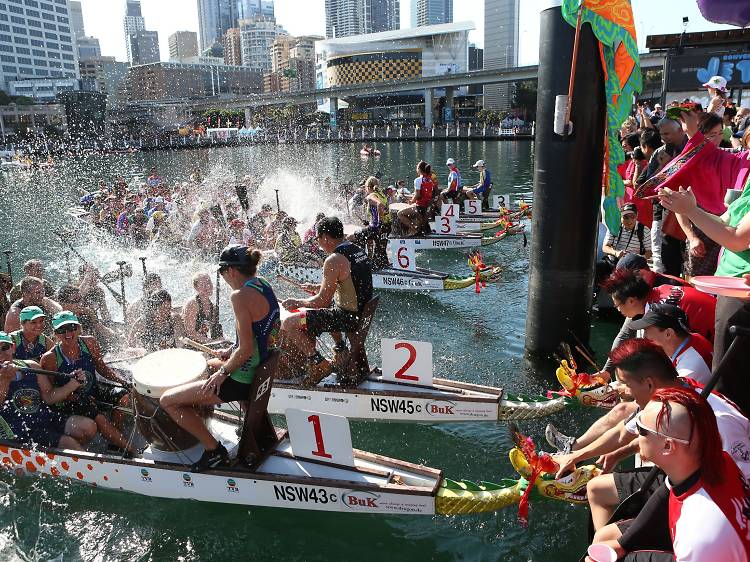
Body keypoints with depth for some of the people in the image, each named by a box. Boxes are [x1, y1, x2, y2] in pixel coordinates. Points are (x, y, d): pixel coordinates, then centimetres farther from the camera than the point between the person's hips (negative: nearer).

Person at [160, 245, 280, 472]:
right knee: (206, 365, 36)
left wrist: (223, 372, -12)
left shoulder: (240, 295, -23)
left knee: (167, 401, 1)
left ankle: (214, 450, 5)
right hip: (262, 371, 10)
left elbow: (246, 349, -26)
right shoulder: (263, 285, 5)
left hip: (243, 380, -10)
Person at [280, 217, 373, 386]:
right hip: (362, 311, 10)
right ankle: (340, 349, 32)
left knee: (289, 324, -7)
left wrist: (297, 302, -3)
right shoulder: (357, 250, 8)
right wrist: (319, 288, 20)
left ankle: (319, 364, 0)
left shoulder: (334, 260, -20)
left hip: (348, 317, -10)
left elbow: (322, 301, -19)